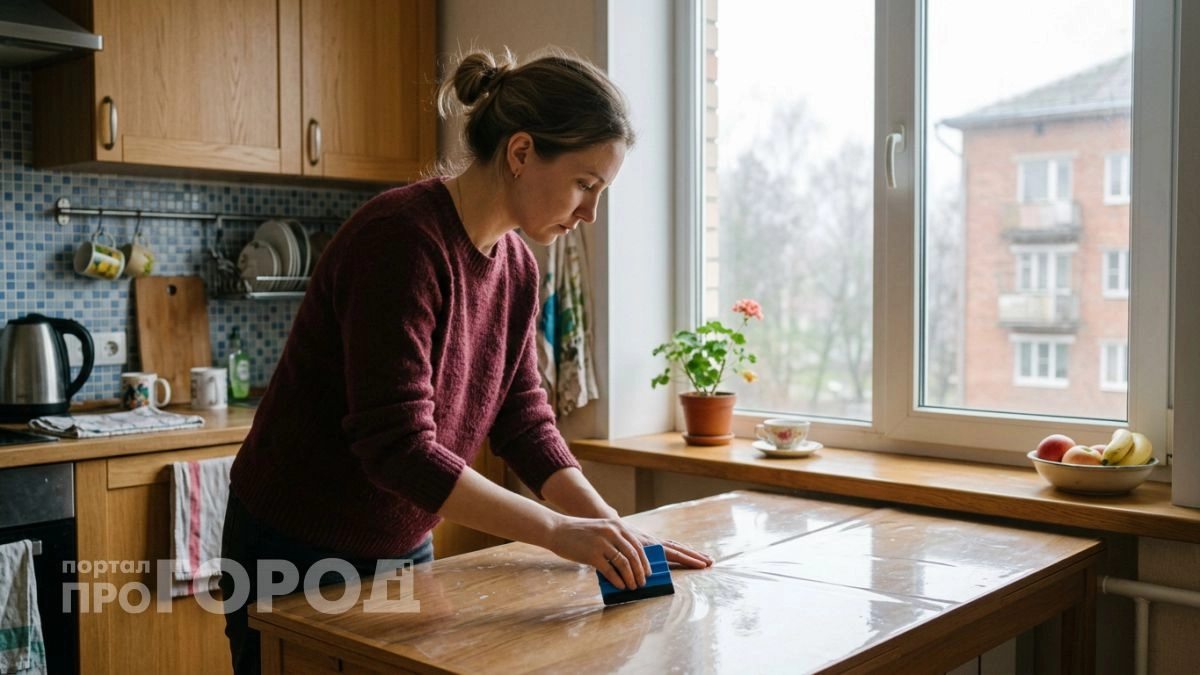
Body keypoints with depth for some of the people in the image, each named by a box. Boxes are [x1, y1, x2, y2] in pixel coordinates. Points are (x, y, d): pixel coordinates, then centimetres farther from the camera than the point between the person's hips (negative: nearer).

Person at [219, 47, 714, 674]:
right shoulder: (400, 239, -26)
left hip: (405, 550, 7)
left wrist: (613, 529, -9)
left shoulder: (516, 268, 0)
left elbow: (523, 422, 1)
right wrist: (557, 531, -30)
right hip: (296, 555, -7)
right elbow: (398, 447, -31)